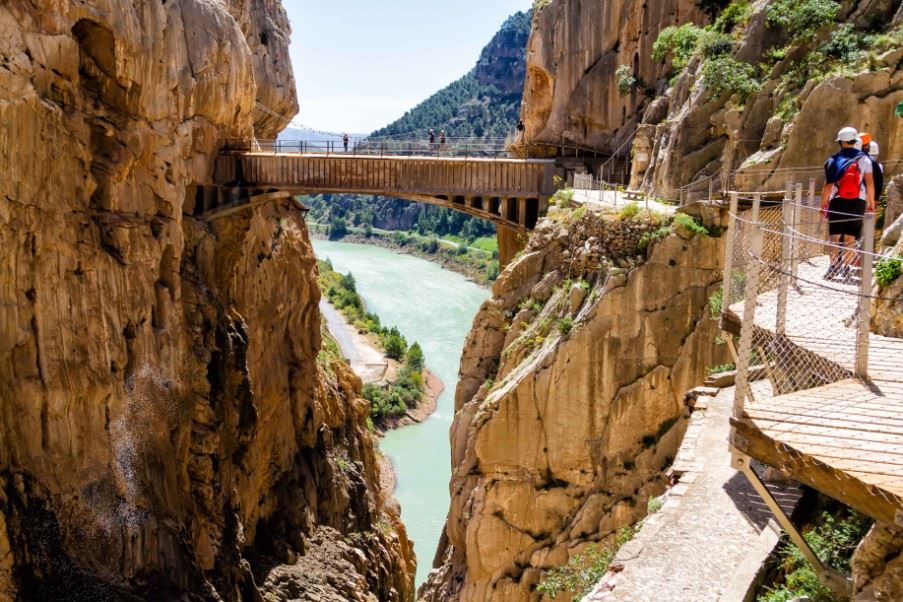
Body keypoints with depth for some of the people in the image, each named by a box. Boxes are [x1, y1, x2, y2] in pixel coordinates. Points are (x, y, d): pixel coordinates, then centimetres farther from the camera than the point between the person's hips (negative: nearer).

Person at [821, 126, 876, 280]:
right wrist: (871, 202, 9)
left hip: (837, 201, 0)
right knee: (851, 237, 5)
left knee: (835, 236, 4)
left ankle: (834, 266, -3)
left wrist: (823, 204, 4)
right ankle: (846, 268, 4)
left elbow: (828, 185, -2)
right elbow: (870, 183, 1)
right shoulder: (864, 159, 3)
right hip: (857, 202, 0)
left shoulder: (833, 160, 2)